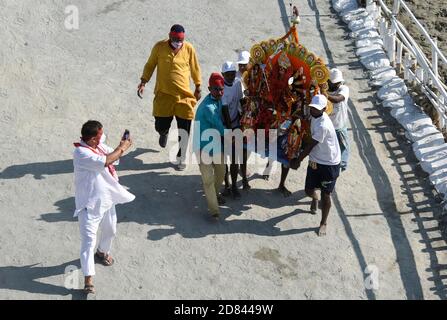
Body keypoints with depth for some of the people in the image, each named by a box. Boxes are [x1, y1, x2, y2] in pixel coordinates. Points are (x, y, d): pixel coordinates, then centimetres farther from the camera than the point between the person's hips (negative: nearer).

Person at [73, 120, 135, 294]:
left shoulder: (98, 145, 0)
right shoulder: (81, 153, -27)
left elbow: (112, 154, 13)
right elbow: (106, 161, -35)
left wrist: (122, 145, -8)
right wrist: (122, 148, -22)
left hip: (106, 198, 9)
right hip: (89, 203, -9)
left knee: (110, 230, 27)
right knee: (89, 240, -8)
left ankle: (103, 252, 56)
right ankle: (88, 279, -6)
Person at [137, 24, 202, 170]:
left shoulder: (189, 49, -5)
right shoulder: (159, 47, -6)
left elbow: (195, 69, 9)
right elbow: (150, 65, 6)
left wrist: (198, 88, 14)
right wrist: (143, 82, -2)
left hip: (184, 95, 0)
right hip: (163, 94, 0)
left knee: (184, 130, 2)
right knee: (160, 126, 4)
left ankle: (181, 159, 21)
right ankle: (164, 133, 44)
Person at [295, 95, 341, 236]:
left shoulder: (323, 125, -30)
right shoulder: (315, 117, -3)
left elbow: (311, 146, -21)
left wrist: (298, 159, -10)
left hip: (329, 164, -7)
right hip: (315, 160, 7)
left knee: (325, 194, 5)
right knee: (308, 190, 14)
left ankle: (323, 223, 23)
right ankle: (315, 198, 52)